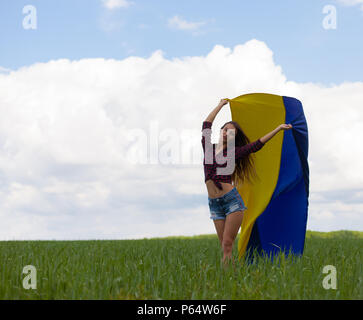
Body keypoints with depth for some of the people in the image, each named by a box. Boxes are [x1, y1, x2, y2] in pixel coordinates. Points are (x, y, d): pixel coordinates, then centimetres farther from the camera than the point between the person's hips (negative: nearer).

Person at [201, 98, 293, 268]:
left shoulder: (234, 152, 5)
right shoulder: (209, 148, 12)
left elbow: (258, 144, 8)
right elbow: (206, 124, 19)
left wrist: (278, 128, 9)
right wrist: (221, 105, 28)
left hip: (232, 199, -3)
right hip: (214, 203, 3)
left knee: (227, 244, -11)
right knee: (224, 247, 1)